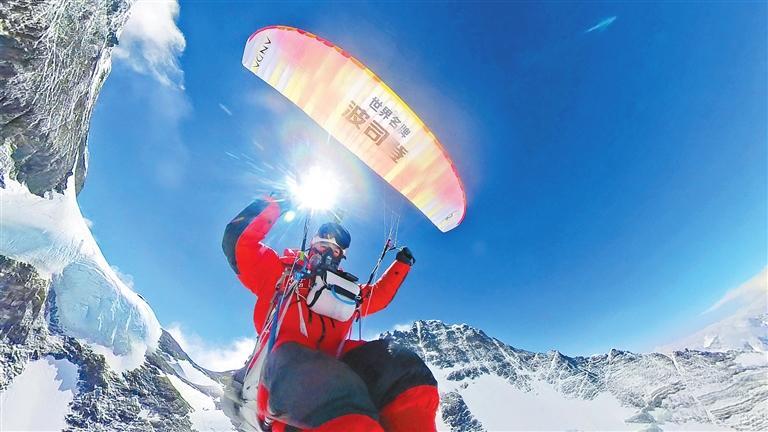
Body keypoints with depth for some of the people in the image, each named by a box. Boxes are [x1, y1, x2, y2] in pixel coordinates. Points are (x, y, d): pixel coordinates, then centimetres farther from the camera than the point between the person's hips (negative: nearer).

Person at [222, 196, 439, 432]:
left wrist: (401, 264, 48)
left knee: (401, 365, -29)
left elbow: (380, 295, 50)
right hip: (288, 354, -4)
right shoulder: (282, 269, 26)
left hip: (335, 358, 4)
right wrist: (271, 207, 16)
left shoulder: (348, 290, 37)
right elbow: (238, 242, 19)